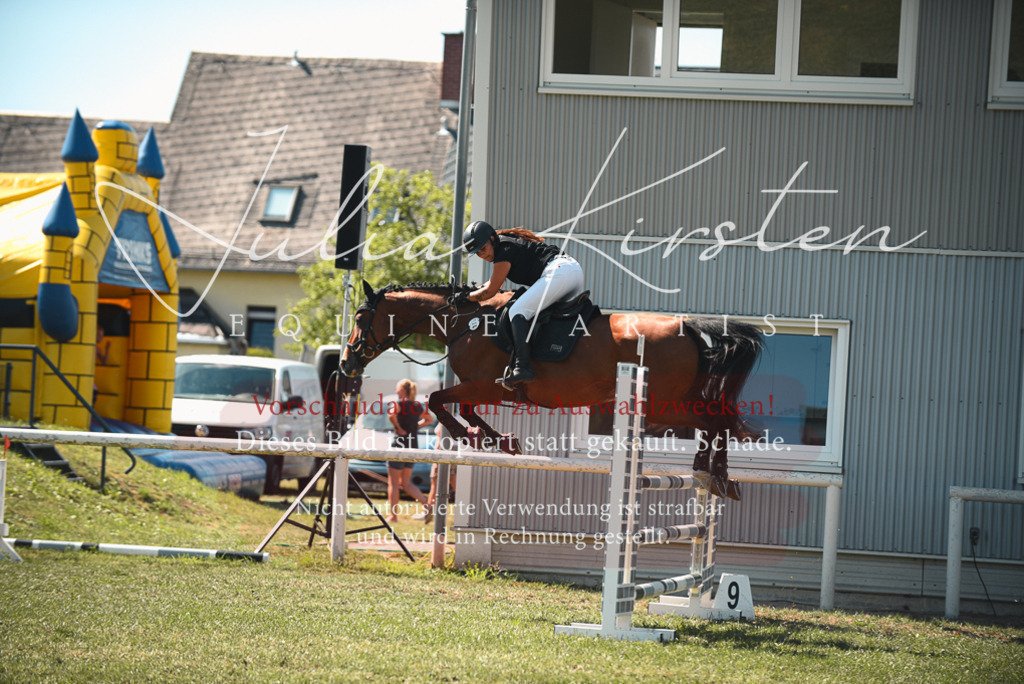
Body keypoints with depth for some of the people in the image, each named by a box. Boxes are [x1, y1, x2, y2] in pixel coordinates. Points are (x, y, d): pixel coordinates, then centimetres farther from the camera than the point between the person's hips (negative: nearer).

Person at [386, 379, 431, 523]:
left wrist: (398, 427, -17)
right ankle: (428, 504, 0)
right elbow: (428, 419, 26)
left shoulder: (400, 403, -11)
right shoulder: (418, 406, 9)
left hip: (400, 445, -7)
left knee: (393, 483, 3)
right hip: (413, 446, 7)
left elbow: (391, 414, -33)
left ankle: (393, 515, 5)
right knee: (406, 483, 14)